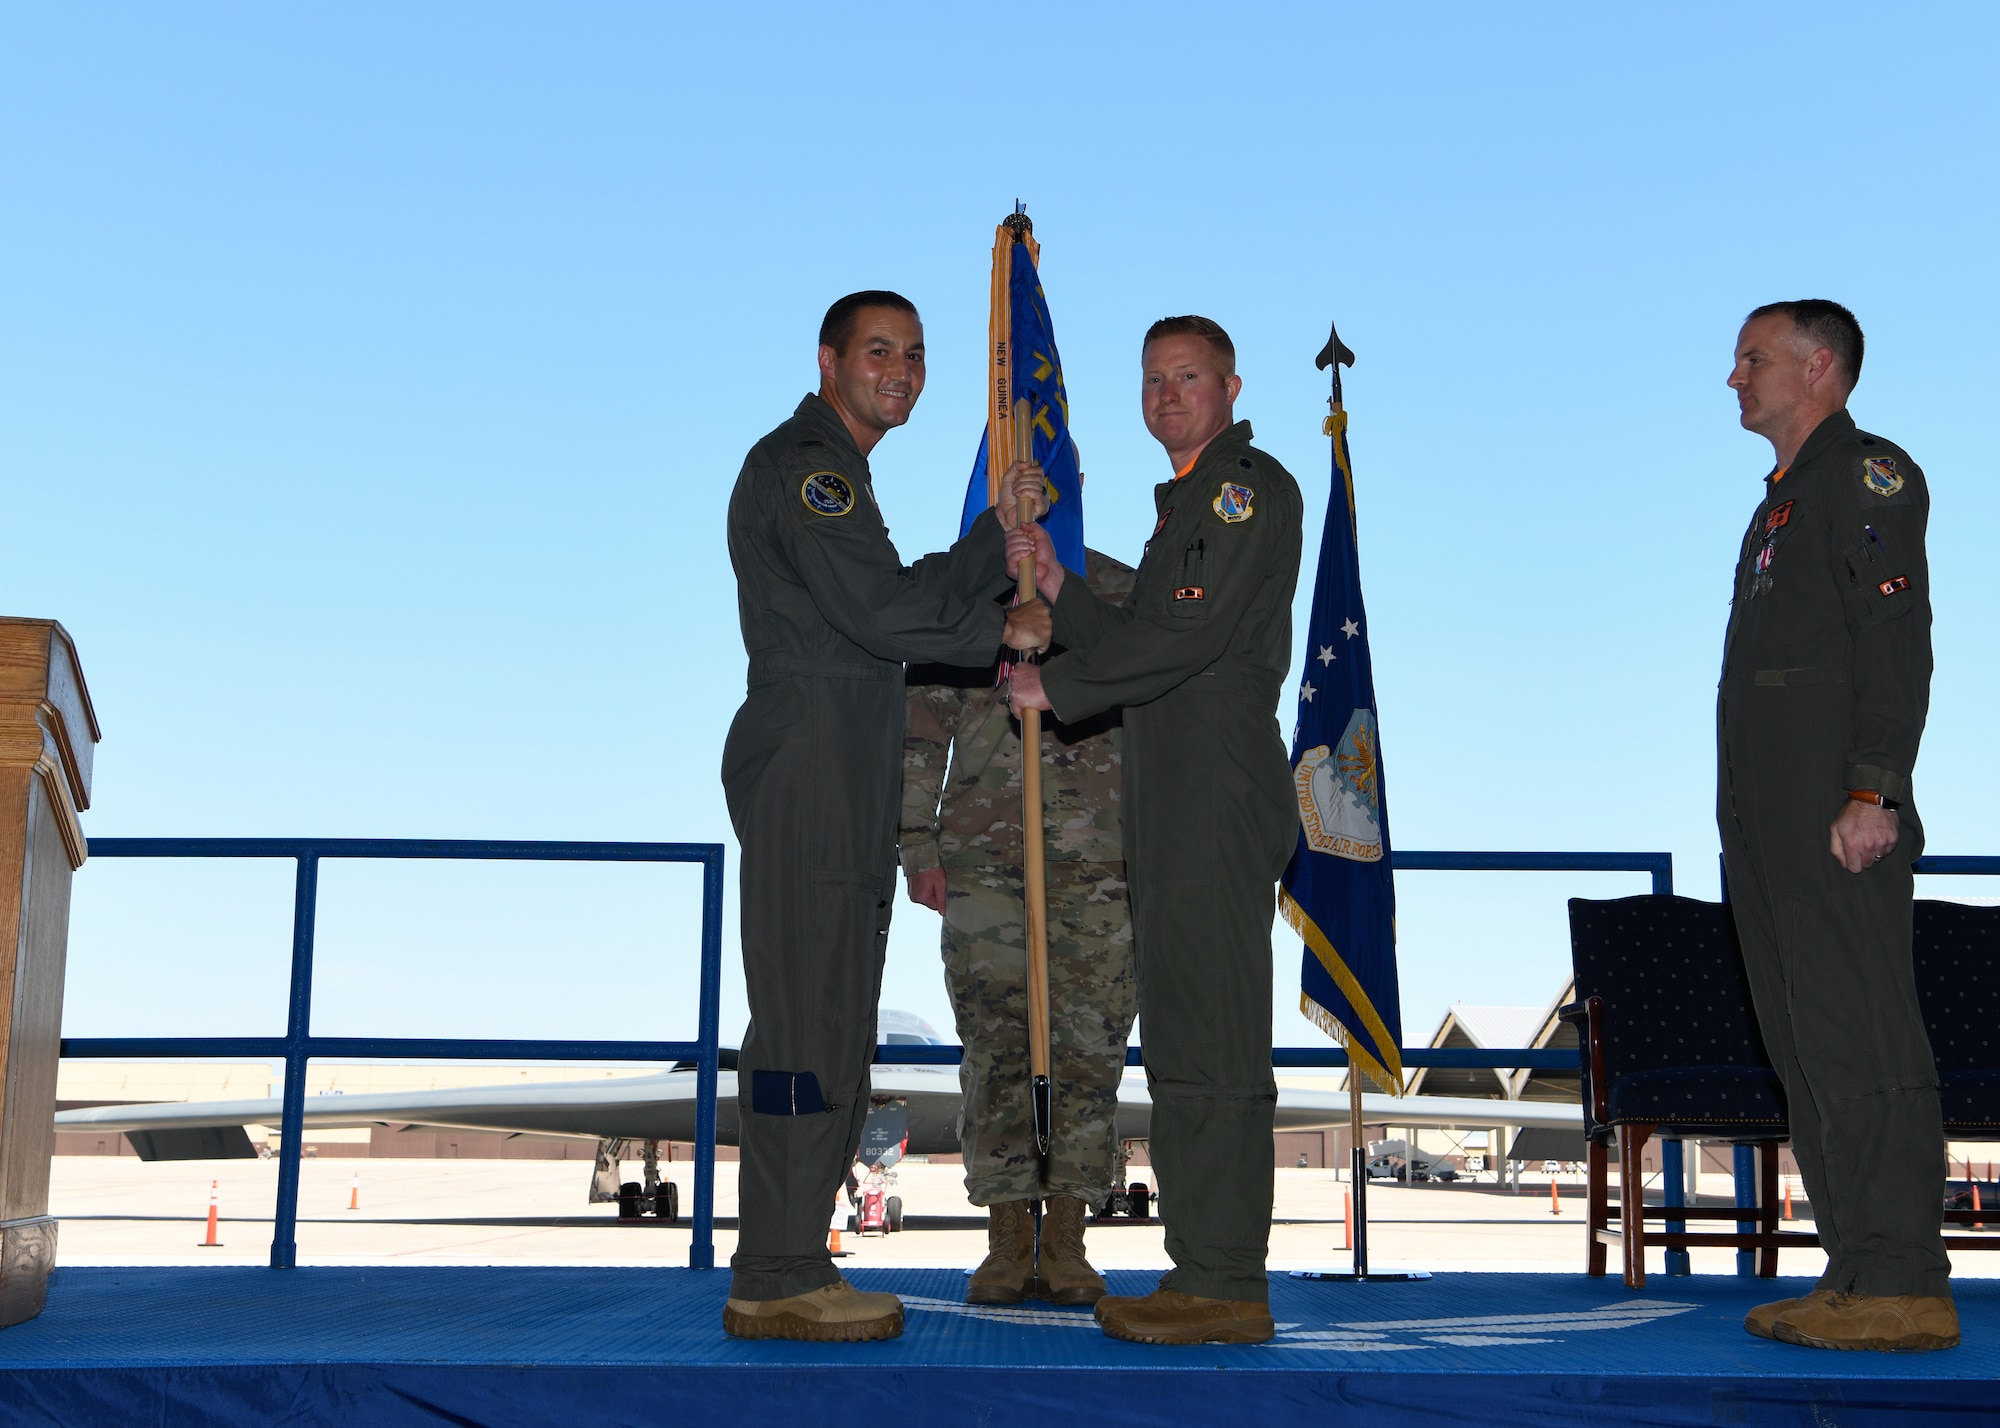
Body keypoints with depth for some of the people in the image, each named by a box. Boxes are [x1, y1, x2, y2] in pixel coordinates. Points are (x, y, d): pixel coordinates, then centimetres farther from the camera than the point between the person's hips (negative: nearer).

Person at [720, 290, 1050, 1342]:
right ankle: (774, 1283, -7)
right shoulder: (802, 464, -7)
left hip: (842, 786, 11)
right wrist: (1005, 631, -5)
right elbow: (881, 611, -16)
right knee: (806, 1025, -11)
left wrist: (1003, 529, 12)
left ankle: (791, 1264, 15)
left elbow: (921, 596, 23)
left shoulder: (837, 475, 27)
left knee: (831, 1027, 10)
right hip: (804, 773, -11)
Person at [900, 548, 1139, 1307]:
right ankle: (1007, 1244, 7)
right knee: (996, 1047, -1)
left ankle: (1065, 1244, 8)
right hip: (983, 858, 0)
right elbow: (922, 727, 8)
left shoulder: (1124, 594, 11)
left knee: (1089, 1047, -1)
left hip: (1103, 855, 0)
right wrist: (918, 846, 1)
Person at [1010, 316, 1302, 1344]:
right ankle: (1208, 1273, 16)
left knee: (1210, 1040, -10)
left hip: (1221, 794, -10)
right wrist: (1057, 586, 10)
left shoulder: (1252, 484, -5)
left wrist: (1055, 687, -8)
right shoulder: (1186, 500, 25)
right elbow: (1135, 644, 22)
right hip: (1174, 799, 10)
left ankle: (1226, 1286, -6)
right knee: (1181, 1037, 10)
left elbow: (1184, 634, -16)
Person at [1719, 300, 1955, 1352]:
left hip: (1836, 820, -10)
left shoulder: (1867, 473, -3)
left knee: (1859, 1039, -10)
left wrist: (1873, 791, -23)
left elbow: (1895, 641, -15)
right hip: (1768, 824, 10)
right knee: (1805, 1045, 9)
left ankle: (1906, 1285, -7)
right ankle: (1857, 1272, 14)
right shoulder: (1784, 498, 25)